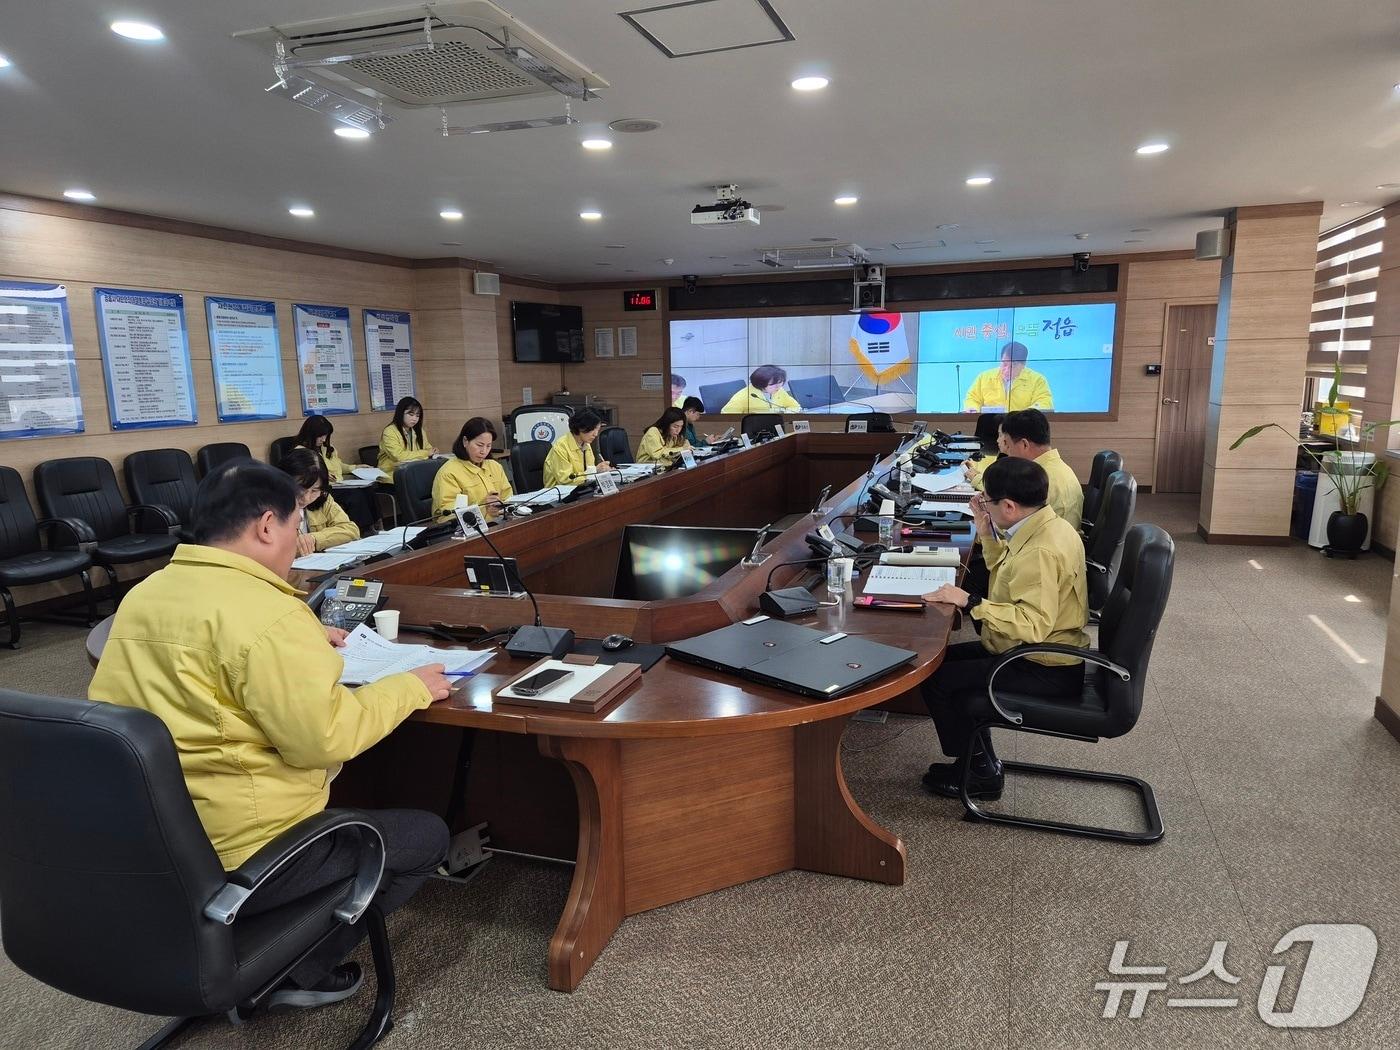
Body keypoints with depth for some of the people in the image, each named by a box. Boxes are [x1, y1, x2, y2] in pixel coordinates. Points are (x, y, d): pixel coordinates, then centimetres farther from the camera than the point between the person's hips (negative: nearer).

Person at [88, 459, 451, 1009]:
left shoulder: (143, 595, 4)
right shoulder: (264, 611, -24)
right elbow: (325, 737, -26)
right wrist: (410, 687, -12)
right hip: (235, 860, -9)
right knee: (427, 835, 6)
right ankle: (292, 973, 10)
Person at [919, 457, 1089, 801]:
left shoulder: (1042, 551, -28)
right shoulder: (1045, 526, 4)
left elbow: (1032, 625, -37)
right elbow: (1011, 580, 18)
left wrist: (970, 602, -31)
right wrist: (988, 535, 7)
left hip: (1044, 670, -11)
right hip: (1041, 654, 11)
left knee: (935, 677, -9)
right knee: (948, 657, 17)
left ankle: (980, 773, 9)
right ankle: (979, 758, 23)